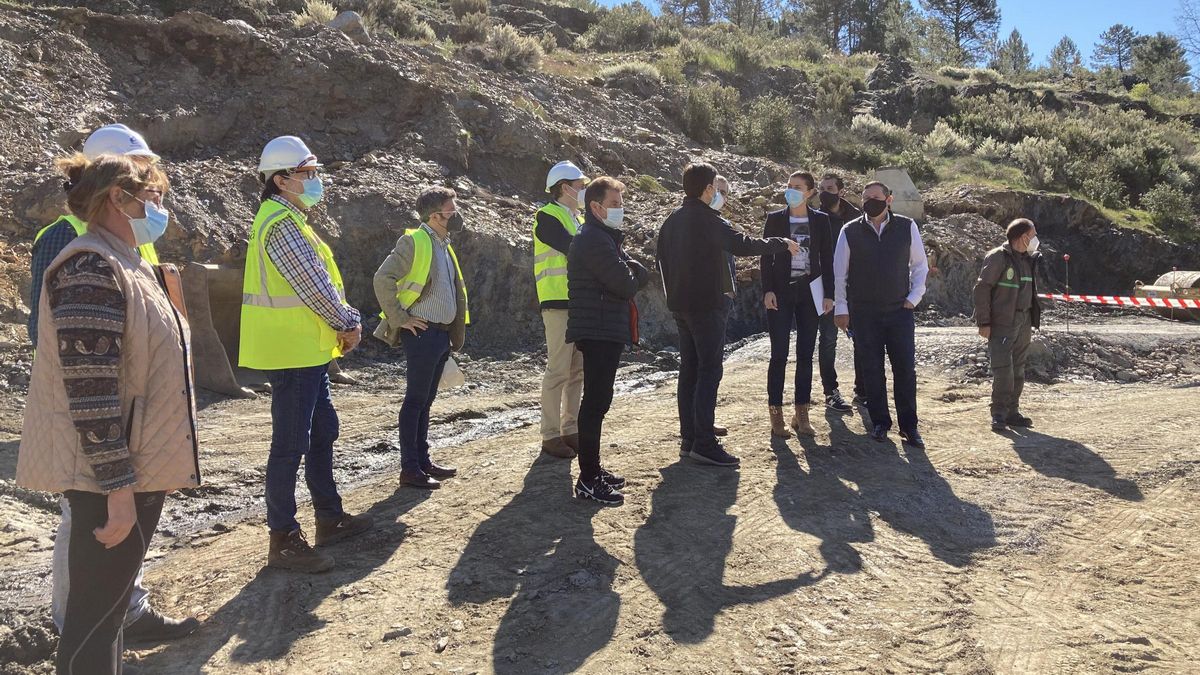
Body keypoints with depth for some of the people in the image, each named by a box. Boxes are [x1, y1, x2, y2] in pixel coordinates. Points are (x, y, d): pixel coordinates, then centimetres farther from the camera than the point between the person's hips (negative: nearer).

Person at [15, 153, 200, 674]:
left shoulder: (125, 263, 13)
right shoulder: (91, 267, -18)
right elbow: (90, 391, -24)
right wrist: (118, 486, -23)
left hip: (136, 466, 10)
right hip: (111, 476, -10)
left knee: (110, 604, 19)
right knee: (95, 613, 0)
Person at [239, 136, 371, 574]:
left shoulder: (291, 220, 17)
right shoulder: (281, 224, -16)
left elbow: (323, 280, 16)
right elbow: (313, 286, -19)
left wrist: (345, 321, 3)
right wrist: (348, 323, -6)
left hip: (308, 351, 11)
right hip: (291, 352, -11)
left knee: (322, 432, 18)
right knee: (291, 444, -5)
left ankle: (330, 518, 30)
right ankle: (283, 540, 4)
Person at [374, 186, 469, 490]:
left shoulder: (444, 246, 16)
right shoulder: (414, 242, -12)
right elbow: (383, 278, -20)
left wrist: (455, 333, 18)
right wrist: (399, 319, -17)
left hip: (442, 334, 9)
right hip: (422, 334, -9)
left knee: (426, 400, 14)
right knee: (415, 400, -4)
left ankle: (422, 459, 23)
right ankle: (409, 469, 2)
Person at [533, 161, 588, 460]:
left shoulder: (579, 219, 20)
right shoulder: (547, 216, -7)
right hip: (558, 303, -8)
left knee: (577, 371, 10)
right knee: (558, 371, -7)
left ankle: (570, 430, 19)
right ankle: (550, 435, 0)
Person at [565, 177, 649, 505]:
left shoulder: (606, 237, 20)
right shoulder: (594, 239, -14)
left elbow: (642, 276, 17)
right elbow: (626, 284, -19)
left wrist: (632, 273, -4)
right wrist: (632, 279, 2)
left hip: (606, 332, 11)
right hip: (599, 332, -11)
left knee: (597, 402, 15)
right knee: (596, 403, -9)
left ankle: (593, 469, 24)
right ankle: (588, 480, -5)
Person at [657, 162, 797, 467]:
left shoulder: (672, 220, 11)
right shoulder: (709, 220, -15)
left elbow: (660, 256, 18)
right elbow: (743, 245, -20)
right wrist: (783, 244, -9)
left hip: (680, 305, 9)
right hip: (706, 305, -8)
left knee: (689, 370, 12)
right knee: (709, 372, -7)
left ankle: (688, 438, 16)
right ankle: (704, 444, -9)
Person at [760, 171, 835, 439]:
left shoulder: (820, 220, 7)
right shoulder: (775, 218, 3)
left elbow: (827, 259, 7)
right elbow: (765, 257, 1)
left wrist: (828, 294, 0)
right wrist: (767, 290, -9)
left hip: (809, 293, 2)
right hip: (781, 293, -2)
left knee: (806, 355, 5)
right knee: (779, 354, -5)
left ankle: (801, 414, 12)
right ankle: (776, 414, 1)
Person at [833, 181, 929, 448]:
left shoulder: (907, 227, 0)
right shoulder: (850, 231, -1)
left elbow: (920, 265, 8)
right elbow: (839, 272, 3)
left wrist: (913, 298, 0)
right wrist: (841, 308, 2)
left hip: (899, 310, 0)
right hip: (864, 313, 0)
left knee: (905, 368, 0)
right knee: (871, 369, 5)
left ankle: (909, 426, 11)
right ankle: (879, 422, 17)